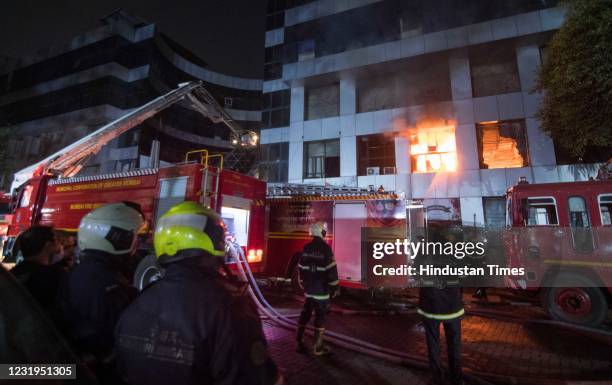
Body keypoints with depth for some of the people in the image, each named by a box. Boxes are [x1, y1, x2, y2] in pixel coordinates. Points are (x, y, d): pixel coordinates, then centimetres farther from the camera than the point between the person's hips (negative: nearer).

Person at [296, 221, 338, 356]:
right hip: (321, 288, -6)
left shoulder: (306, 248, 4)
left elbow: (301, 268, 11)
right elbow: (331, 269, -16)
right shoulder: (325, 248, -15)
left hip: (308, 288, 6)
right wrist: (334, 287, -7)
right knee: (320, 316, 3)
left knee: (305, 313, 16)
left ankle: (299, 343, 22)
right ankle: (318, 347, 11)